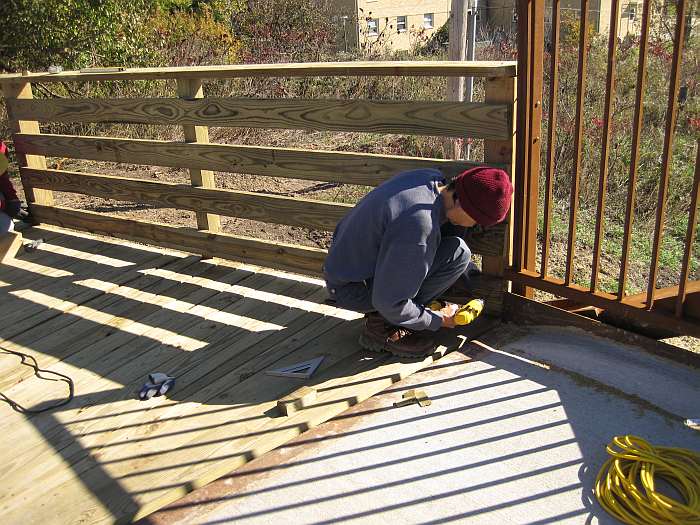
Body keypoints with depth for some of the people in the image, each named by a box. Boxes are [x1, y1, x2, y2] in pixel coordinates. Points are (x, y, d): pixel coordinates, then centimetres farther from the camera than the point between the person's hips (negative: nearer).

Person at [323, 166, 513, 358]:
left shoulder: (431, 177, -7)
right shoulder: (420, 225, -33)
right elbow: (388, 302, -26)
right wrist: (437, 321, -10)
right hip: (352, 288, -9)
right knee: (458, 252, -18)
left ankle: (380, 313, 8)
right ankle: (382, 323, -8)